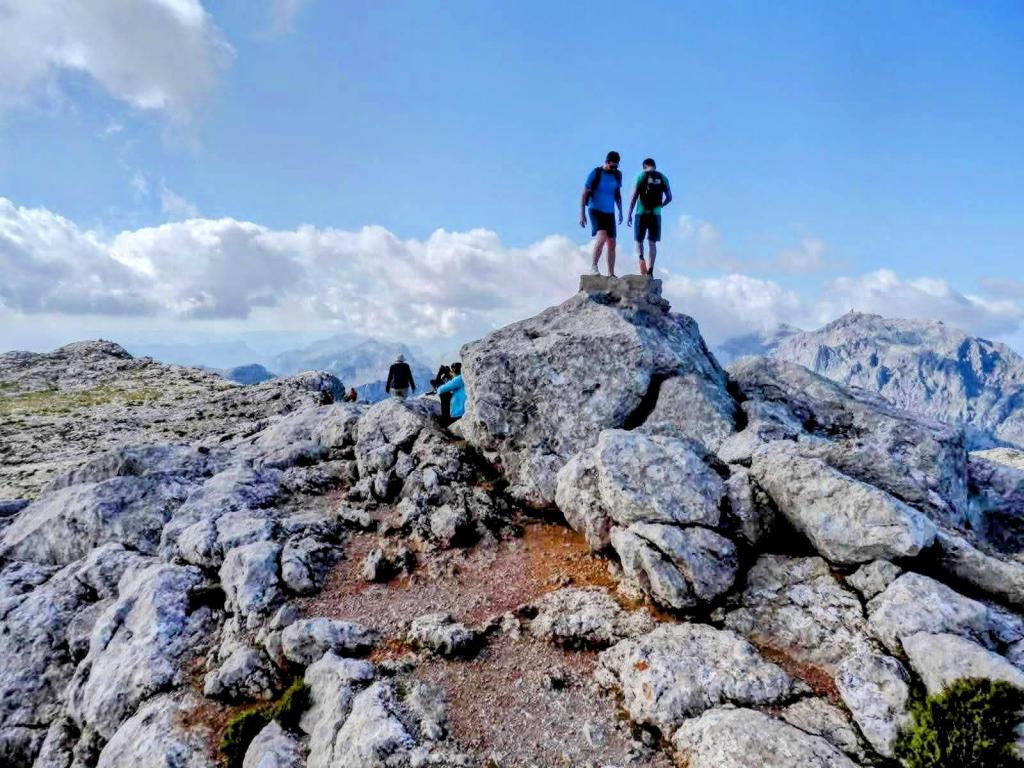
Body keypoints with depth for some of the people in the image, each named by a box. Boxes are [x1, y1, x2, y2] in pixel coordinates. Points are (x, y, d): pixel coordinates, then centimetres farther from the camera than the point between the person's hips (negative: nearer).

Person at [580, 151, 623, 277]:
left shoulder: (617, 175, 7)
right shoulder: (595, 174, -8)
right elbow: (584, 195, -6)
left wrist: (620, 211, 16)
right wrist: (582, 214, -13)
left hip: (610, 213, 5)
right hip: (596, 211, -5)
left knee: (612, 243, 2)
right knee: (601, 236, -28)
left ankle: (611, 274, 8)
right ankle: (593, 266, -17)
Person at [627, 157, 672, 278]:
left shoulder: (642, 175, -1)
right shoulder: (663, 178, 8)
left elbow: (634, 196, -5)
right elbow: (669, 198, 9)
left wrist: (629, 215, -1)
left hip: (642, 213, -2)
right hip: (656, 214, 2)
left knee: (639, 240, 8)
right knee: (652, 243, 6)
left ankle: (641, 258, -22)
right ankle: (650, 271, 3)